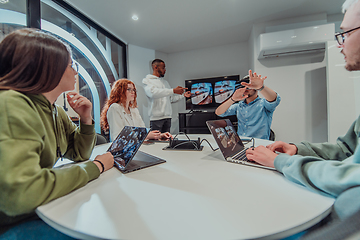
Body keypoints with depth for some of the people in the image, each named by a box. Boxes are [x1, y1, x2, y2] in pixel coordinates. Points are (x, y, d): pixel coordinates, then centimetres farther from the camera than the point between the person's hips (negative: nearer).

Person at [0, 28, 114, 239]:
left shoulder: (55, 111, 3)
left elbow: (79, 154, 11)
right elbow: (19, 193, -35)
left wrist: (86, 120, -5)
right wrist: (95, 167, -24)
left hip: (44, 210, 8)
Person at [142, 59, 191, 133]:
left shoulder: (165, 82, 22)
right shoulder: (147, 80, 1)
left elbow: (171, 98, 22)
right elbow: (153, 93, -21)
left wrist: (183, 95, 9)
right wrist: (173, 91, -23)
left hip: (168, 117, 6)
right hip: (156, 117, -6)